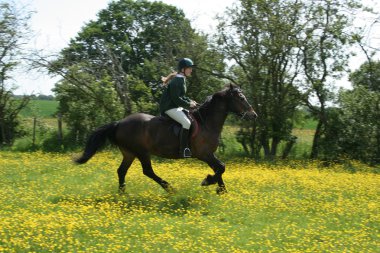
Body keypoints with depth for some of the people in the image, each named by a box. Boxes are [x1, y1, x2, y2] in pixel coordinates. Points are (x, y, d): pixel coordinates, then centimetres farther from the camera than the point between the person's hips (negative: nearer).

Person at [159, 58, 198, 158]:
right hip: (169, 107, -11)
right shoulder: (177, 80, -17)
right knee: (186, 123, -26)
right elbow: (176, 98, -22)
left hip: (176, 106, 11)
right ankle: (183, 150, -28)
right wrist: (188, 104, -15)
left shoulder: (182, 80, 14)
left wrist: (190, 101, 6)